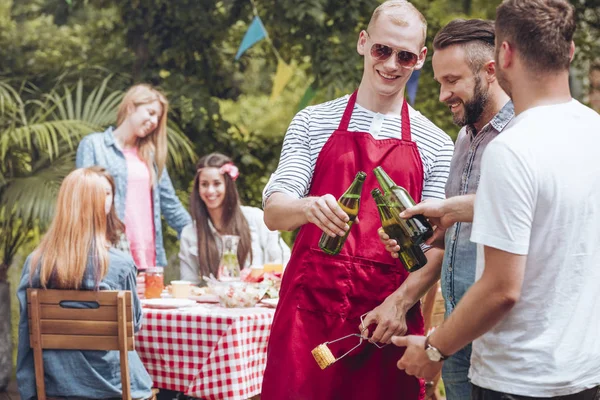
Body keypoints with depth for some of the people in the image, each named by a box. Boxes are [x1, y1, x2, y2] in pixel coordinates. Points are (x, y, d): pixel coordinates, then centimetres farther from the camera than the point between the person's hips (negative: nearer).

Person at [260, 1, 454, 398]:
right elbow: (273, 213, -1)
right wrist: (308, 207, -22)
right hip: (311, 306, 0)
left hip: (388, 317, 0)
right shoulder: (314, 123, 6)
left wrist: (400, 302, -12)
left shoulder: (436, 145, 6)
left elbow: (438, 245, 3)